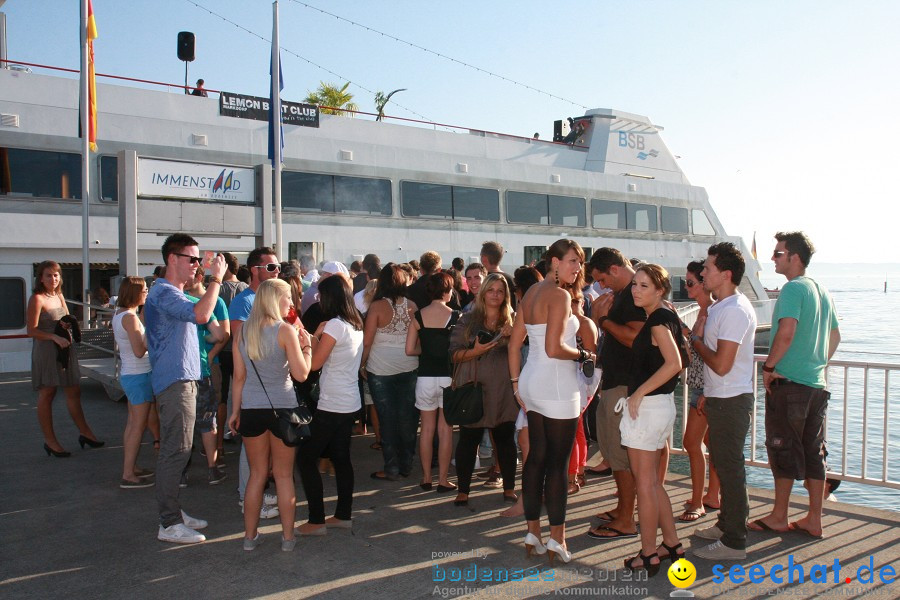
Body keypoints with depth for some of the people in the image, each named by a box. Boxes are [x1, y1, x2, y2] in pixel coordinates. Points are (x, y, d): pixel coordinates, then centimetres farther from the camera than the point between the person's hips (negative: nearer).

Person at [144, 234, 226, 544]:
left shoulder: (176, 294, 19)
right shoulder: (163, 293, -15)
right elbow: (201, 315, -32)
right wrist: (216, 279, -23)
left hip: (183, 380, 11)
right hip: (175, 381, -11)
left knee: (175, 451, 15)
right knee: (175, 452, -7)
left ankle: (173, 512, 24)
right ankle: (169, 524, -1)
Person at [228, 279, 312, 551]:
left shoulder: (242, 331, 4)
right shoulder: (285, 330, -9)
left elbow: (239, 376, 7)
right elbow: (301, 374, -10)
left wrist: (235, 410, 14)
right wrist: (306, 346, 3)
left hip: (251, 409, 3)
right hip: (282, 408, -3)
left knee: (257, 474, 15)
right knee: (284, 475, 9)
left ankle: (250, 535, 21)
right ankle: (288, 536, 17)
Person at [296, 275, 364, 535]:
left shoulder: (335, 325, -17)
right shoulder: (356, 324, 10)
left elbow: (315, 363, -14)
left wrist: (315, 335, -3)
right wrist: (319, 336, 6)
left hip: (332, 406, -9)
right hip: (350, 404, 9)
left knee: (307, 458, 0)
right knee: (341, 457, 16)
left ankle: (316, 521, 3)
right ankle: (344, 515, 22)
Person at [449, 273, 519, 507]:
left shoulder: (511, 321, 9)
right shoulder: (468, 320, 4)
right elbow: (455, 354, 0)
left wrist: (510, 337, -9)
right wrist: (475, 351, -17)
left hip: (503, 390, 1)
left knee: (505, 438, 7)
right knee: (468, 439, 1)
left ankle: (509, 488, 21)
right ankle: (463, 491, 10)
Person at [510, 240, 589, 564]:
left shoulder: (531, 293, 11)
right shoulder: (560, 295, -14)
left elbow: (515, 344, 13)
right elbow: (554, 349, -22)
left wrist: (516, 383, 16)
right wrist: (585, 355, -6)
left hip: (532, 383, 8)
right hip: (556, 386, -8)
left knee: (536, 457, 14)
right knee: (558, 463, 1)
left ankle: (532, 531, 22)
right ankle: (556, 538, 11)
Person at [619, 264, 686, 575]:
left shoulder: (659, 319, -15)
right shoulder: (664, 317, 12)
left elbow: (673, 363, -26)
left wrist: (638, 394, -21)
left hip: (648, 406, -10)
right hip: (660, 404, 10)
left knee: (645, 483, 0)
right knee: (652, 481, 17)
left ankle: (648, 556, 10)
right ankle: (672, 544, 26)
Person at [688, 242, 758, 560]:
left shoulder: (735, 310, -20)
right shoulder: (719, 307, 12)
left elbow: (721, 364, -23)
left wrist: (696, 340, -11)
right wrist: (707, 394, 15)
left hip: (731, 401, -10)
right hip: (719, 399, 10)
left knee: (730, 467, -2)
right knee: (722, 464, 18)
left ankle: (734, 541, 8)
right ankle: (726, 524, 32)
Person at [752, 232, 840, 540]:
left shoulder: (793, 288, -13)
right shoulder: (822, 291, 14)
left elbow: (786, 332, -24)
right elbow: (835, 336, 21)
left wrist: (768, 367, -15)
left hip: (789, 383, -8)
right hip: (817, 383, 8)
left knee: (783, 448, 3)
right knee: (814, 451, 11)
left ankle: (779, 516, 13)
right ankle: (814, 520, 18)